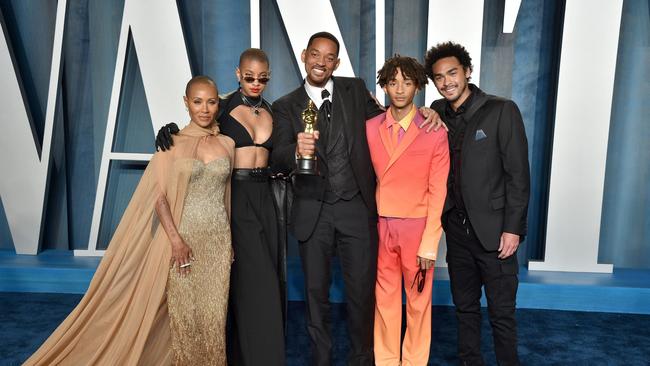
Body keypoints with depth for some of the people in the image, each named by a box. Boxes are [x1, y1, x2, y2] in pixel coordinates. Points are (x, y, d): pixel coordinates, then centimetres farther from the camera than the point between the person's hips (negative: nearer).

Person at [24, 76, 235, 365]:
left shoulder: (227, 144, 6)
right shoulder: (172, 143, -3)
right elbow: (159, 196, -6)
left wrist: (230, 238, 11)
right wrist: (176, 240, -15)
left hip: (218, 239, 3)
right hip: (183, 236, -2)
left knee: (214, 312, 8)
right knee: (183, 312, 6)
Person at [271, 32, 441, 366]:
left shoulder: (355, 89, 6)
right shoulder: (285, 107, 2)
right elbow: (278, 159, -9)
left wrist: (423, 112, -4)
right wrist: (297, 150, -32)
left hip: (357, 208, 0)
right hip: (313, 211, 0)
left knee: (362, 291, 9)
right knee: (316, 292, 14)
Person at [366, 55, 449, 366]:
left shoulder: (434, 132, -6)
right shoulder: (370, 128, 2)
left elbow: (438, 192, -6)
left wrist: (429, 244, -10)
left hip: (418, 226, -2)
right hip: (381, 226, 2)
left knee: (418, 298, 11)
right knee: (385, 297, 12)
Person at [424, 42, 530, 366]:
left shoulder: (502, 111, -7)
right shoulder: (437, 113, 7)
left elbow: (518, 175, -9)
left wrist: (513, 228, -12)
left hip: (493, 228, -4)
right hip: (457, 228, 5)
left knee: (502, 312, 5)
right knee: (465, 306, 17)